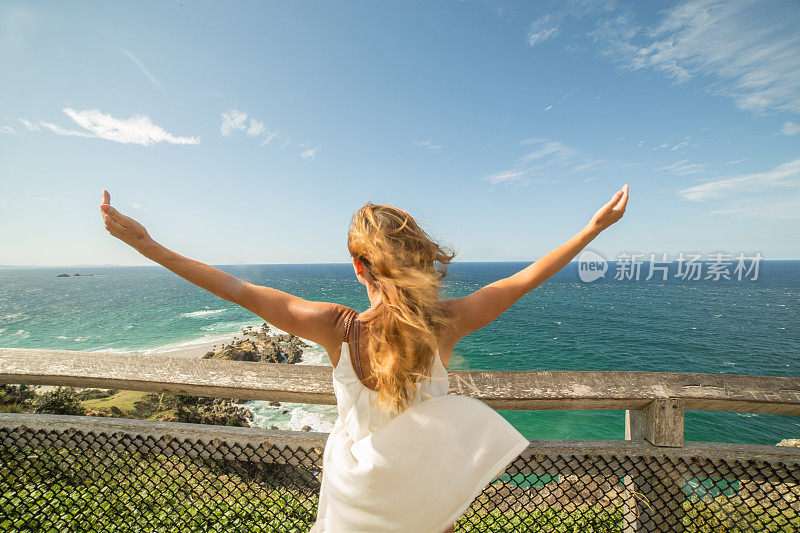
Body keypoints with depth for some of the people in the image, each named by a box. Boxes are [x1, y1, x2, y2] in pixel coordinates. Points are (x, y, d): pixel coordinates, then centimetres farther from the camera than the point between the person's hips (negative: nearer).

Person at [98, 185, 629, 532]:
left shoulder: (338, 329, -28)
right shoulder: (447, 322, -26)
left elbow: (238, 290, -21)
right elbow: (527, 277, -15)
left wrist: (145, 243, -10)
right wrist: (597, 225, -1)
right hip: (430, 490, 1)